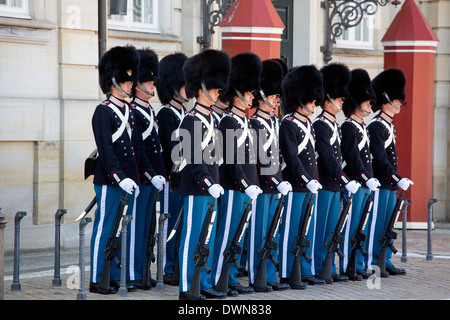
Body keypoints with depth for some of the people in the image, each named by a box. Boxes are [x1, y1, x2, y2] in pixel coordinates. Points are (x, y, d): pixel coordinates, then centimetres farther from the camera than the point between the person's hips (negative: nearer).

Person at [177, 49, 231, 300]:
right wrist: (208, 184, -24)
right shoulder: (192, 121, -14)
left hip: (209, 188, 9)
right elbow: (192, 159, -19)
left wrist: (216, 183, 16)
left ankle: (205, 284, 19)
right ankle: (186, 288, -1)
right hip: (196, 189, -9)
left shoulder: (211, 118, 14)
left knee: (207, 239, 12)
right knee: (191, 238, -4)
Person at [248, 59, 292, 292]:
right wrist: (277, 183, -17)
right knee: (258, 233, -3)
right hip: (261, 187, -9)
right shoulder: (255, 124, -13)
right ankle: (255, 279, 3)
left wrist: (280, 182, 16)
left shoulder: (272, 122, 15)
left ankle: (269, 277, 16)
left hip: (273, 187, 9)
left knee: (270, 235, 11)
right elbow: (259, 159, -17)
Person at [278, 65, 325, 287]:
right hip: (295, 186, -9)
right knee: (290, 231, -3)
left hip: (310, 186, 9)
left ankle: (306, 272, 18)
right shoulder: (288, 125, -11)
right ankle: (286, 275, 1)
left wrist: (315, 180, 17)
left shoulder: (308, 124, 16)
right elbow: (291, 157, -19)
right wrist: (307, 180, -25)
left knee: (308, 230, 11)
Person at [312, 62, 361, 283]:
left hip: (335, 186, 9)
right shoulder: (320, 125, -14)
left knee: (331, 230, 12)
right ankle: (317, 271, 1)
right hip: (324, 185, -9)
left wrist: (344, 180, 15)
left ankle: (329, 269, 17)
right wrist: (345, 181, -22)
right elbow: (327, 158, -20)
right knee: (320, 230, -4)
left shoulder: (335, 125, 16)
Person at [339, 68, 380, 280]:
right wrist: (367, 179, -27)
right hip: (354, 184, -9)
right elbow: (352, 157, -20)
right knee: (351, 226, -6)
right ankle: (347, 268, -3)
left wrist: (371, 179, 18)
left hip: (364, 184, 9)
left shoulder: (362, 126, 18)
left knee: (360, 227, 12)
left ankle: (358, 266, 17)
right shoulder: (348, 127, -12)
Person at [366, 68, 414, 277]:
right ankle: (370, 264, -2)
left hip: (390, 185, 10)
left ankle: (385, 261, 18)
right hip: (379, 184, -10)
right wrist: (398, 179, -24)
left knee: (387, 224, 12)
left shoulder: (389, 127, 17)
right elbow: (380, 158, -20)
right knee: (376, 224, -6)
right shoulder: (375, 127, -14)